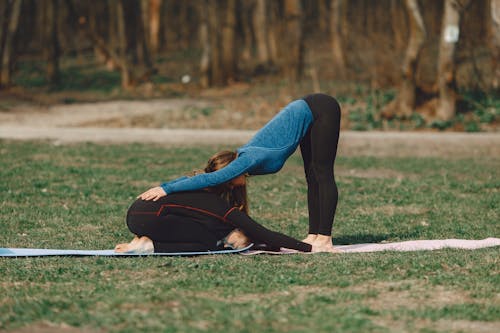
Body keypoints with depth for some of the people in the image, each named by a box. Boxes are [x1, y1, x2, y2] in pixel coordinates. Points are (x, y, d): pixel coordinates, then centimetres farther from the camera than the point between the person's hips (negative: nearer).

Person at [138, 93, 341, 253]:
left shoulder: (249, 160, -23)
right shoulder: (245, 159, -1)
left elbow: (208, 179, -31)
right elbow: (200, 176, 5)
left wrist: (166, 189, -32)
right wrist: (163, 189, 0)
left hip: (320, 111, -8)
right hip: (307, 112, 8)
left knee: (322, 174, -8)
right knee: (312, 176, 8)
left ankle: (325, 239, -8)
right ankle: (313, 235, 10)